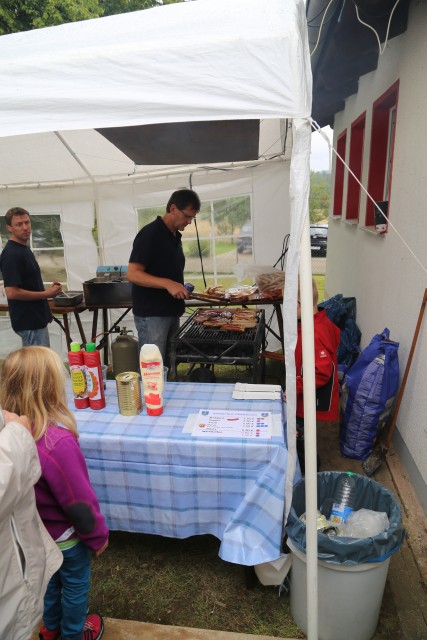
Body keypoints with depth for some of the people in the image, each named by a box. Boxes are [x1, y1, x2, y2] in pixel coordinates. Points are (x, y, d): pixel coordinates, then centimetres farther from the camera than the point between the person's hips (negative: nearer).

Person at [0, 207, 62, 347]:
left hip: (36, 318, 10)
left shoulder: (24, 249, 12)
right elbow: (11, 292, -24)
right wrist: (46, 294, -18)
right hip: (29, 321, -10)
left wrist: (48, 289, 8)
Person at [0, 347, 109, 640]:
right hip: (66, 537, -6)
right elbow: (79, 502, -28)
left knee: (50, 579, 31)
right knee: (75, 585, 24)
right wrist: (98, 536, -11)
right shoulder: (57, 443, -41)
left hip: (34, 531, 6)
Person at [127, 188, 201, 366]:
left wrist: (181, 289, 10)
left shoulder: (175, 236, 14)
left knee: (168, 366, 13)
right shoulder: (150, 233, -12)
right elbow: (133, 274, -18)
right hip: (151, 314, -8)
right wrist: (167, 284, -28)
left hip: (171, 312, 8)